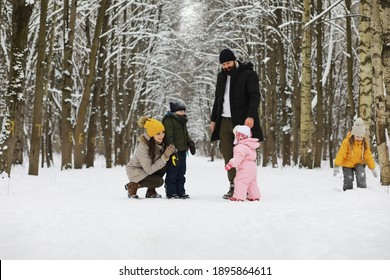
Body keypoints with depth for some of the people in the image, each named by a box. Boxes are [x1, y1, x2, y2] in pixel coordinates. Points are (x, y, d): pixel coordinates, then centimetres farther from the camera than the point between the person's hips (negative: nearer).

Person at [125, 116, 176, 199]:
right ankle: (132, 186, -4)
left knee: (164, 165, -19)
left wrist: (170, 152, -22)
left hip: (149, 168, 7)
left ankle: (151, 191, -4)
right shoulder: (142, 147, -33)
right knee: (158, 181, -26)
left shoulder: (159, 142, -15)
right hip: (135, 171, -7)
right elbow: (149, 170, -31)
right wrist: (165, 157, -36)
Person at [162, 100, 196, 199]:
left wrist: (190, 143, 20)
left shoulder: (182, 121, 17)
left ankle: (180, 191, 18)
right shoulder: (168, 120, -12)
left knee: (181, 172, 12)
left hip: (182, 151, 9)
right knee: (172, 172, -4)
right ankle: (171, 192, 1)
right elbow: (168, 137, -18)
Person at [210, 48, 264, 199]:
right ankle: (233, 186, 6)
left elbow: (255, 96, -11)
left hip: (242, 121, -6)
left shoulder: (248, 74, -3)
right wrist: (213, 119, 21)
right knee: (227, 154, 1)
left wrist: (251, 116, -24)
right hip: (224, 121, 6)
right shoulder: (221, 76, 17)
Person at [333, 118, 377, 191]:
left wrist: (372, 168, 2)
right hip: (347, 164, -2)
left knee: (361, 174, -25)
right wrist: (337, 166, -29)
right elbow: (341, 154, -21)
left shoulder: (364, 143, -6)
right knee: (348, 180, -9)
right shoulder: (347, 142, -19)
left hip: (358, 163, 2)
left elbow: (368, 156, 1)